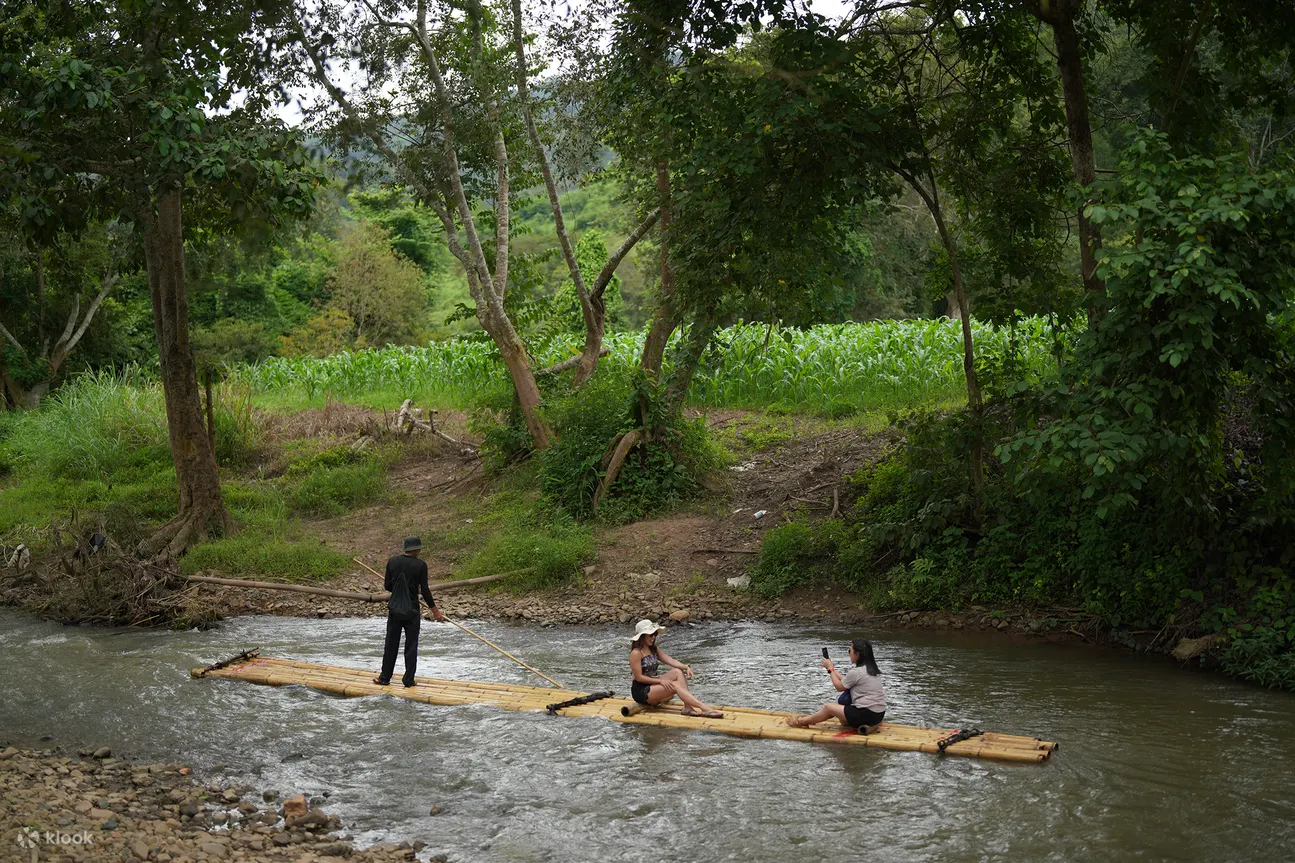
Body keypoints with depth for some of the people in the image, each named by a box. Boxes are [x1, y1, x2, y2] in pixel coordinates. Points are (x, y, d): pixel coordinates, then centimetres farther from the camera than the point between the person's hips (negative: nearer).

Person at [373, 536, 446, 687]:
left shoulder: (392, 561, 0)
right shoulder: (420, 565, -10)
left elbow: (387, 586, 3)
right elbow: (424, 590, -9)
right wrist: (434, 609, 0)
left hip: (394, 608, 3)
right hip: (411, 610, -3)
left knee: (391, 644, 11)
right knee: (411, 645, 6)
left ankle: (385, 678, 16)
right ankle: (408, 680, 8)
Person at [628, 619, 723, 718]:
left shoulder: (654, 650, 13)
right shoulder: (636, 653, -13)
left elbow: (670, 660, -1)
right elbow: (639, 677, -18)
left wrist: (687, 667, -18)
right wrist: (660, 680, -23)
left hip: (653, 684, 8)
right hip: (641, 691, -8)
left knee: (678, 672, -11)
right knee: (676, 685, -25)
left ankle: (688, 708, -25)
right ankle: (705, 709, -38)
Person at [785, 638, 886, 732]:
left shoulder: (856, 672, -18)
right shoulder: (871, 669, 10)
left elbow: (839, 687, -2)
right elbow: (845, 681, 16)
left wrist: (830, 669, 9)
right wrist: (832, 668, 20)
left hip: (866, 714, -9)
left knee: (828, 707, 5)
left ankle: (801, 722, 24)